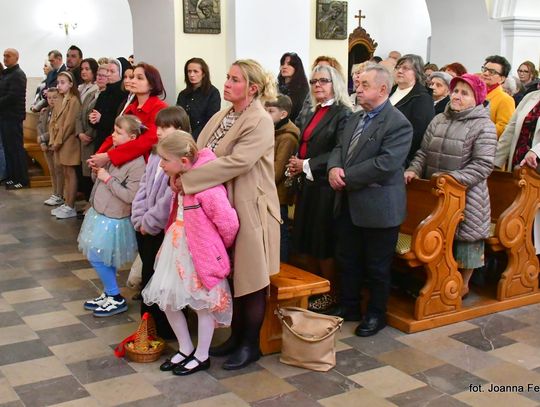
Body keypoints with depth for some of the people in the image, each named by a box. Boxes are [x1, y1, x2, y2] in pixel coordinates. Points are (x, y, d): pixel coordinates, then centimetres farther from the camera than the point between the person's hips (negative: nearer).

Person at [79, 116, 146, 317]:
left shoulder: (137, 164, -21)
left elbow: (130, 197, -26)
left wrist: (108, 179, -21)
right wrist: (97, 170, -3)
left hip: (113, 220, -8)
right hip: (99, 213, 8)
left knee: (96, 257, -3)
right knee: (103, 259, 15)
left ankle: (117, 299, 11)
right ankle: (108, 294, 29)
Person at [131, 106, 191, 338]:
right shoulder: (155, 155, 9)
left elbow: (169, 200, -23)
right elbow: (143, 188, 10)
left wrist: (149, 223, -15)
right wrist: (139, 219, 0)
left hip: (165, 231, -8)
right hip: (145, 229, 8)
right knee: (147, 277, 18)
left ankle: (166, 329, 19)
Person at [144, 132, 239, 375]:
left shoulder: (206, 185, -26)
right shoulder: (181, 179, 1)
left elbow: (229, 222, -22)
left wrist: (220, 247, -7)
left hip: (200, 252, -8)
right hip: (177, 248, 8)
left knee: (203, 304, 8)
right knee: (166, 298, 11)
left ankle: (201, 356, 27)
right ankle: (185, 349, 31)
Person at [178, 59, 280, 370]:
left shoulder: (261, 122, -16)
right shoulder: (222, 117, 10)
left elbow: (236, 162, -26)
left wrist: (187, 179, -25)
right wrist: (184, 173, -16)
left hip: (249, 209, -8)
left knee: (250, 279, 5)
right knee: (231, 275, 16)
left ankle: (251, 344, 20)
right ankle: (236, 336, 31)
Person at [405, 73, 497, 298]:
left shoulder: (483, 126, -10)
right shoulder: (438, 120, 8)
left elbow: (483, 165, -18)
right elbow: (423, 153, 11)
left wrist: (452, 179, -26)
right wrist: (414, 170, -8)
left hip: (467, 196, -5)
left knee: (465, 236, 7)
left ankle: (463, 284, 25)